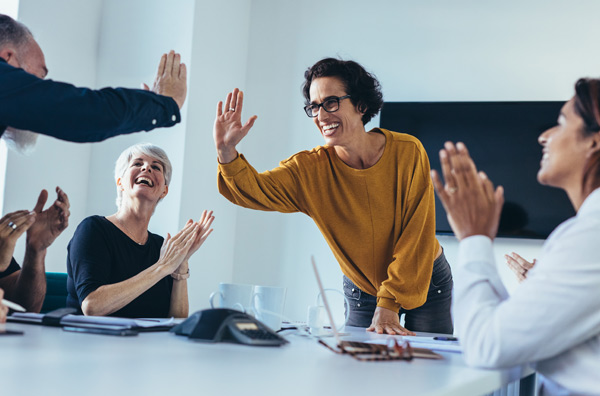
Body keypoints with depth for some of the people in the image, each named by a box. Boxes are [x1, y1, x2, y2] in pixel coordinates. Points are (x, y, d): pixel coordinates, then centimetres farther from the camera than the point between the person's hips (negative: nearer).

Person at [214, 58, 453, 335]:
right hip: (361, 293, 1)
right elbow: (252, 190, -26)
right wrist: (226, 151, -46)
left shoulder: (407, 153, -20)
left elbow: (415, 236, -19)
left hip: (426, 284, -1)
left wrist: (388, 305, -23)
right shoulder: (311, 169, -15)